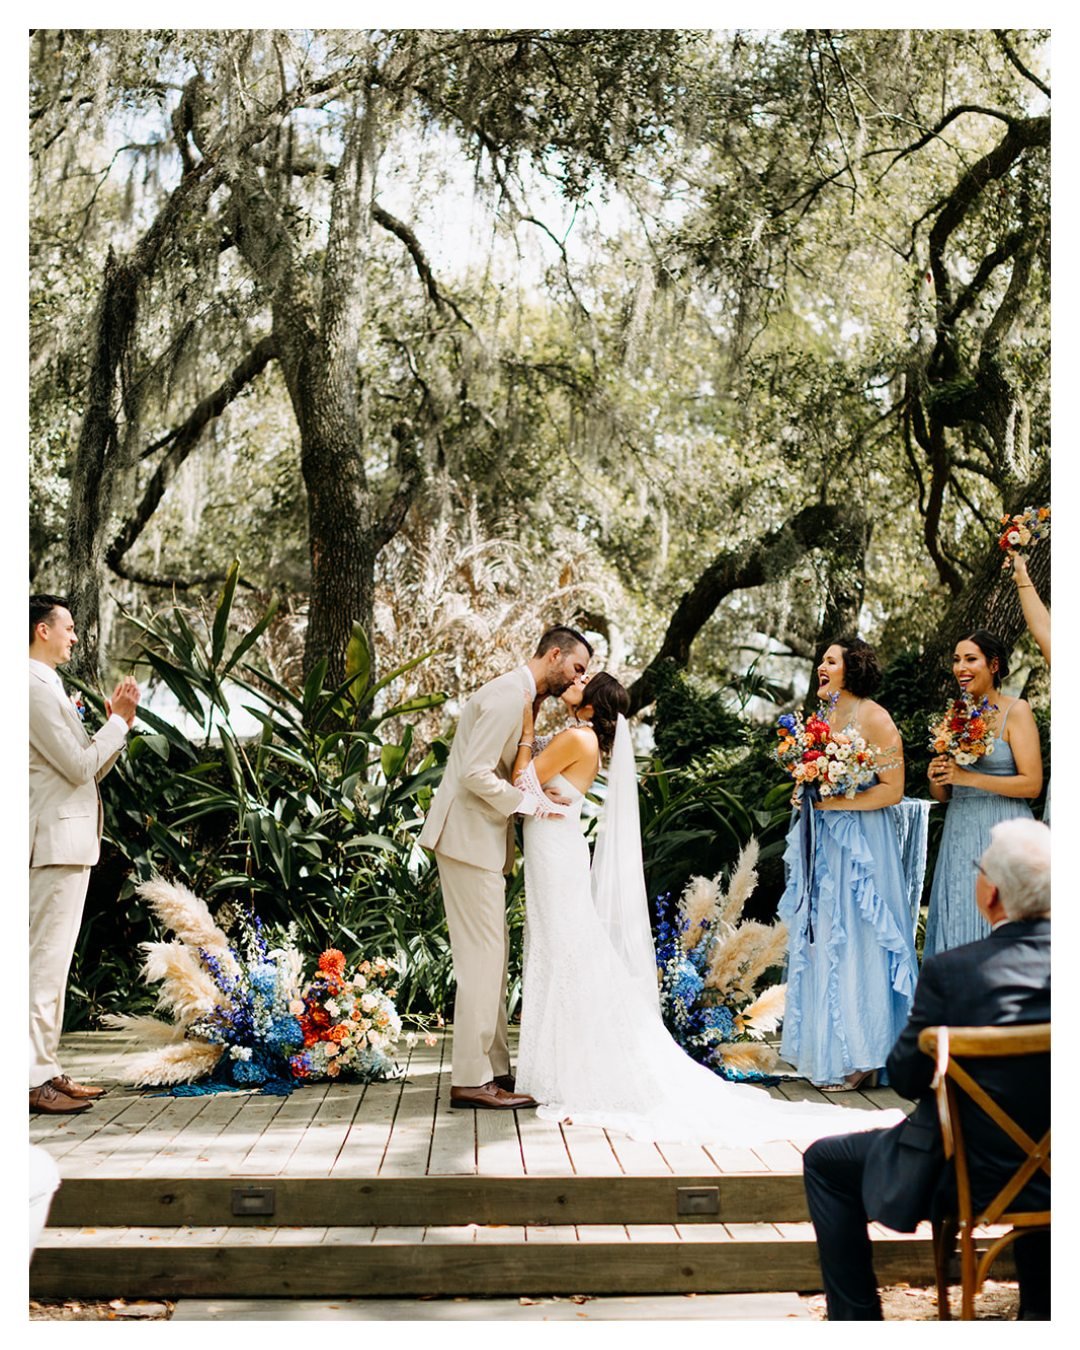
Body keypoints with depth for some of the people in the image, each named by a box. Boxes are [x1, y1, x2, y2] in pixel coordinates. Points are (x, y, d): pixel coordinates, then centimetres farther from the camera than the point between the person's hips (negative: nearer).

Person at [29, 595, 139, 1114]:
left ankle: (47, 1069, 17)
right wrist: (119, 721, -5)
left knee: (54, 960, 12)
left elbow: (89, 767, 20)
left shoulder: (49, 687, 20)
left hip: (70, 841, 11)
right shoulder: (36, 688, -13)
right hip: (57, 842, -11)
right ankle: (33, 1080, -6)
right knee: (46, 959, -9)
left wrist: (117, 721, 10)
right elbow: (80, 766, -16)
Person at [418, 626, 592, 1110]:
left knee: (492, 955, 13)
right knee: (482, 956, -7)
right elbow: (475, 774, -23)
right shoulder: (507, 697, -16)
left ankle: (493, 1068, 19)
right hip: (469, 838, -11)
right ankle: (470, 1080, -2)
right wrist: (530, 802, -16)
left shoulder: (520, 697, 17)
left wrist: (539, 794, 5)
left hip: (483, 839, 11)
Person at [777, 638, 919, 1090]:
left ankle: (857, 1059, 5)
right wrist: (804, 797, 5)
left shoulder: (874, 719, -9)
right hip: (821, 843, 8)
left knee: (853, 943, -4)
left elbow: (892, 789, -13)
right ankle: (823, 1049, 16)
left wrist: (835, 803, -17)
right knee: (819, 943, 8)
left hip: (859, 844, -8)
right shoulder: (823, 718, 15)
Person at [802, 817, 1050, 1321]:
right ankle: (1038, 1306, 46)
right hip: (1058, 1173, 5)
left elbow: (906, 1078, -11)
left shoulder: (950, 971, -22)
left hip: (975, 1174, -4)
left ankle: (855, 1319, 17)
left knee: (825, 1162, 17)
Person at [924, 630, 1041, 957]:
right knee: (957, 927, 6)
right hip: (959, 833, 6)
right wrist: (936, 779, -6)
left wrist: (969, 777, -16)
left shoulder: (1015, 710, -4)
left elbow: (1032, 784, -12)